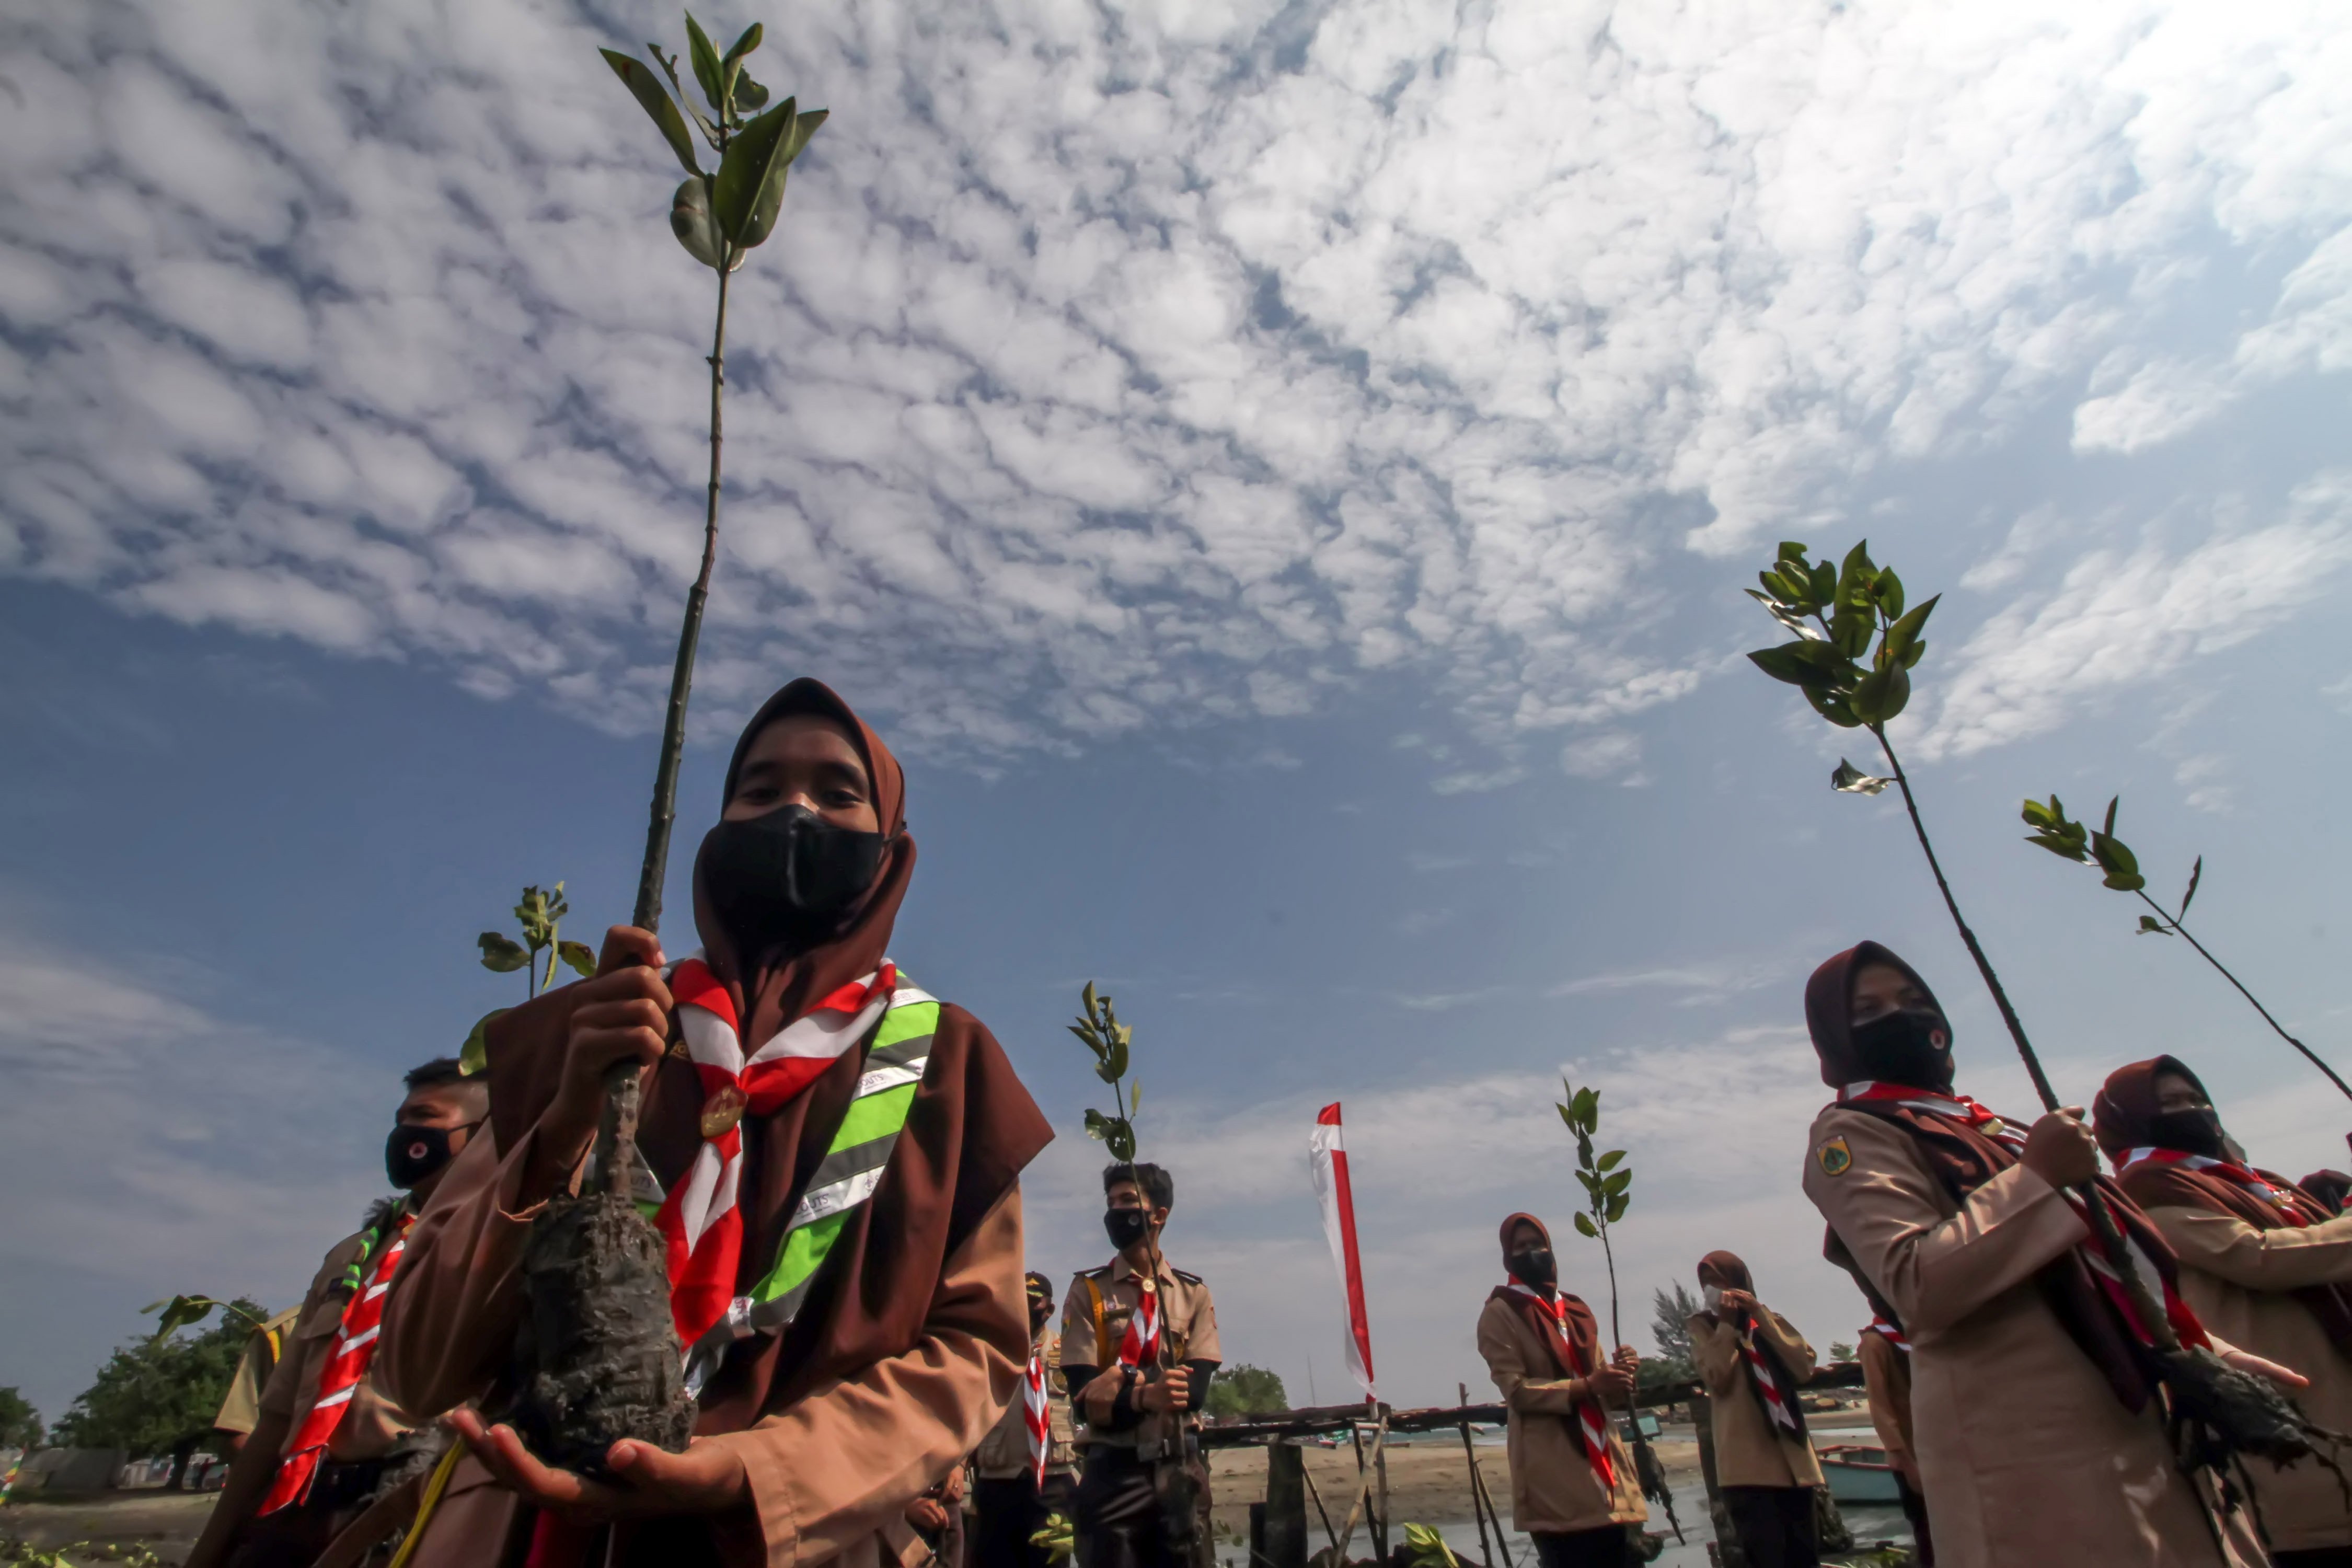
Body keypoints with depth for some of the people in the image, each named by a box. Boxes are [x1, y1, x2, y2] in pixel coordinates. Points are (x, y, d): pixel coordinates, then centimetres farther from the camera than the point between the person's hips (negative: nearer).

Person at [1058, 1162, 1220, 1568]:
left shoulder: (1194, 1293, 5)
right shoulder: (1087, 1292, 0)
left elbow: (1195, 1388, -7)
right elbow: (1085, 1399, -9)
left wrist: (1129, 1378, -23)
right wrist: (1145, 1397, -28)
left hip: (1181, 1467, 2)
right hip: (1113, 1470, -1)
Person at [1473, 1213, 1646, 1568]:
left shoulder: (1576, 1310, 18)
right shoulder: (1500, 1313, -2)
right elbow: (1515, 1390, -11)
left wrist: (1619, 1375, -1)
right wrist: (1586, 1385, -18)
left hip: (1603, 1460, 6)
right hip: (1553, 1470, -6)